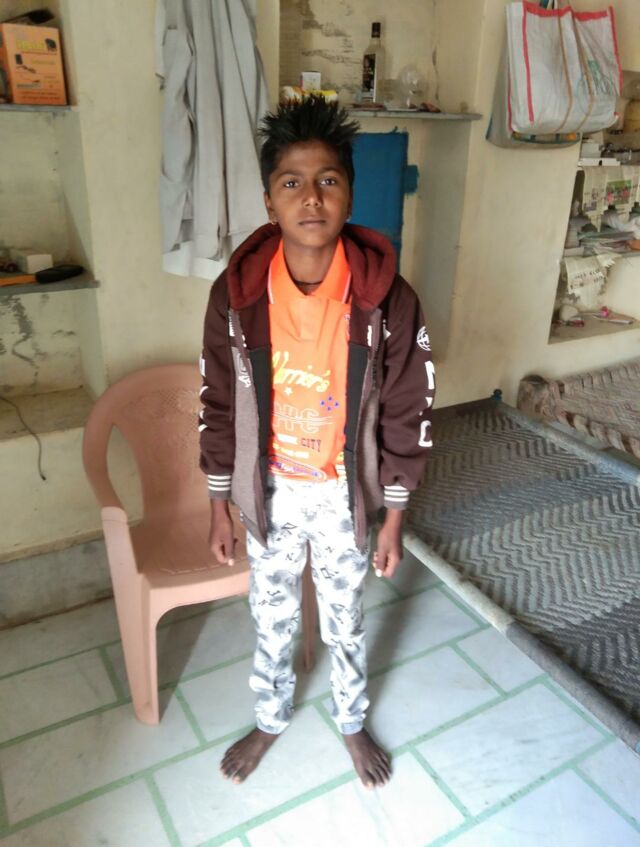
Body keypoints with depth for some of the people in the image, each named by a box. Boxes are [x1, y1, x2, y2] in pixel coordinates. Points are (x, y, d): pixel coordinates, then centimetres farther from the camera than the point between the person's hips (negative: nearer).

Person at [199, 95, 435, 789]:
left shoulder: (388, 299, -18)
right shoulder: (236, 294, -15)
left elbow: (406, 416, -9)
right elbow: (220, 406, -5)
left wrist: (394, 521, -4)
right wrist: (219, 509, 1)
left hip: (345, 493, 0)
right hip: (270, 492, 1)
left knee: (344, 621, 21)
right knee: (272, 620, 22)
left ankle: (351, 723, 51)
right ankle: (270, 721, 51)